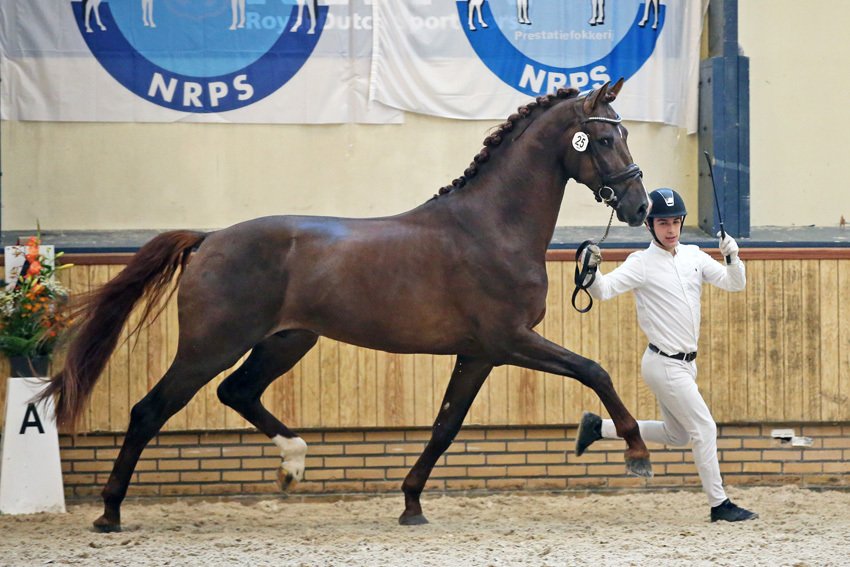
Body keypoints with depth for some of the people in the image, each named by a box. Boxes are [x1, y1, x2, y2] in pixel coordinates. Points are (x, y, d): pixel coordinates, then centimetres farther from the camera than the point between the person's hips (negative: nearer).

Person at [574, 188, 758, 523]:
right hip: (664, 365, -8)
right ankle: (719, 505, 2)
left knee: (676, 436, 19)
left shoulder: (693, 256, 6)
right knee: (704, 428, -7)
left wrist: (732, 258, -19)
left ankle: (599, 427, 25)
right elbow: (603, 290, -23)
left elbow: (734, 284, 1)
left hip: (685, 365, 8)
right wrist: (590, 269, -43)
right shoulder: (642, 263, -13)